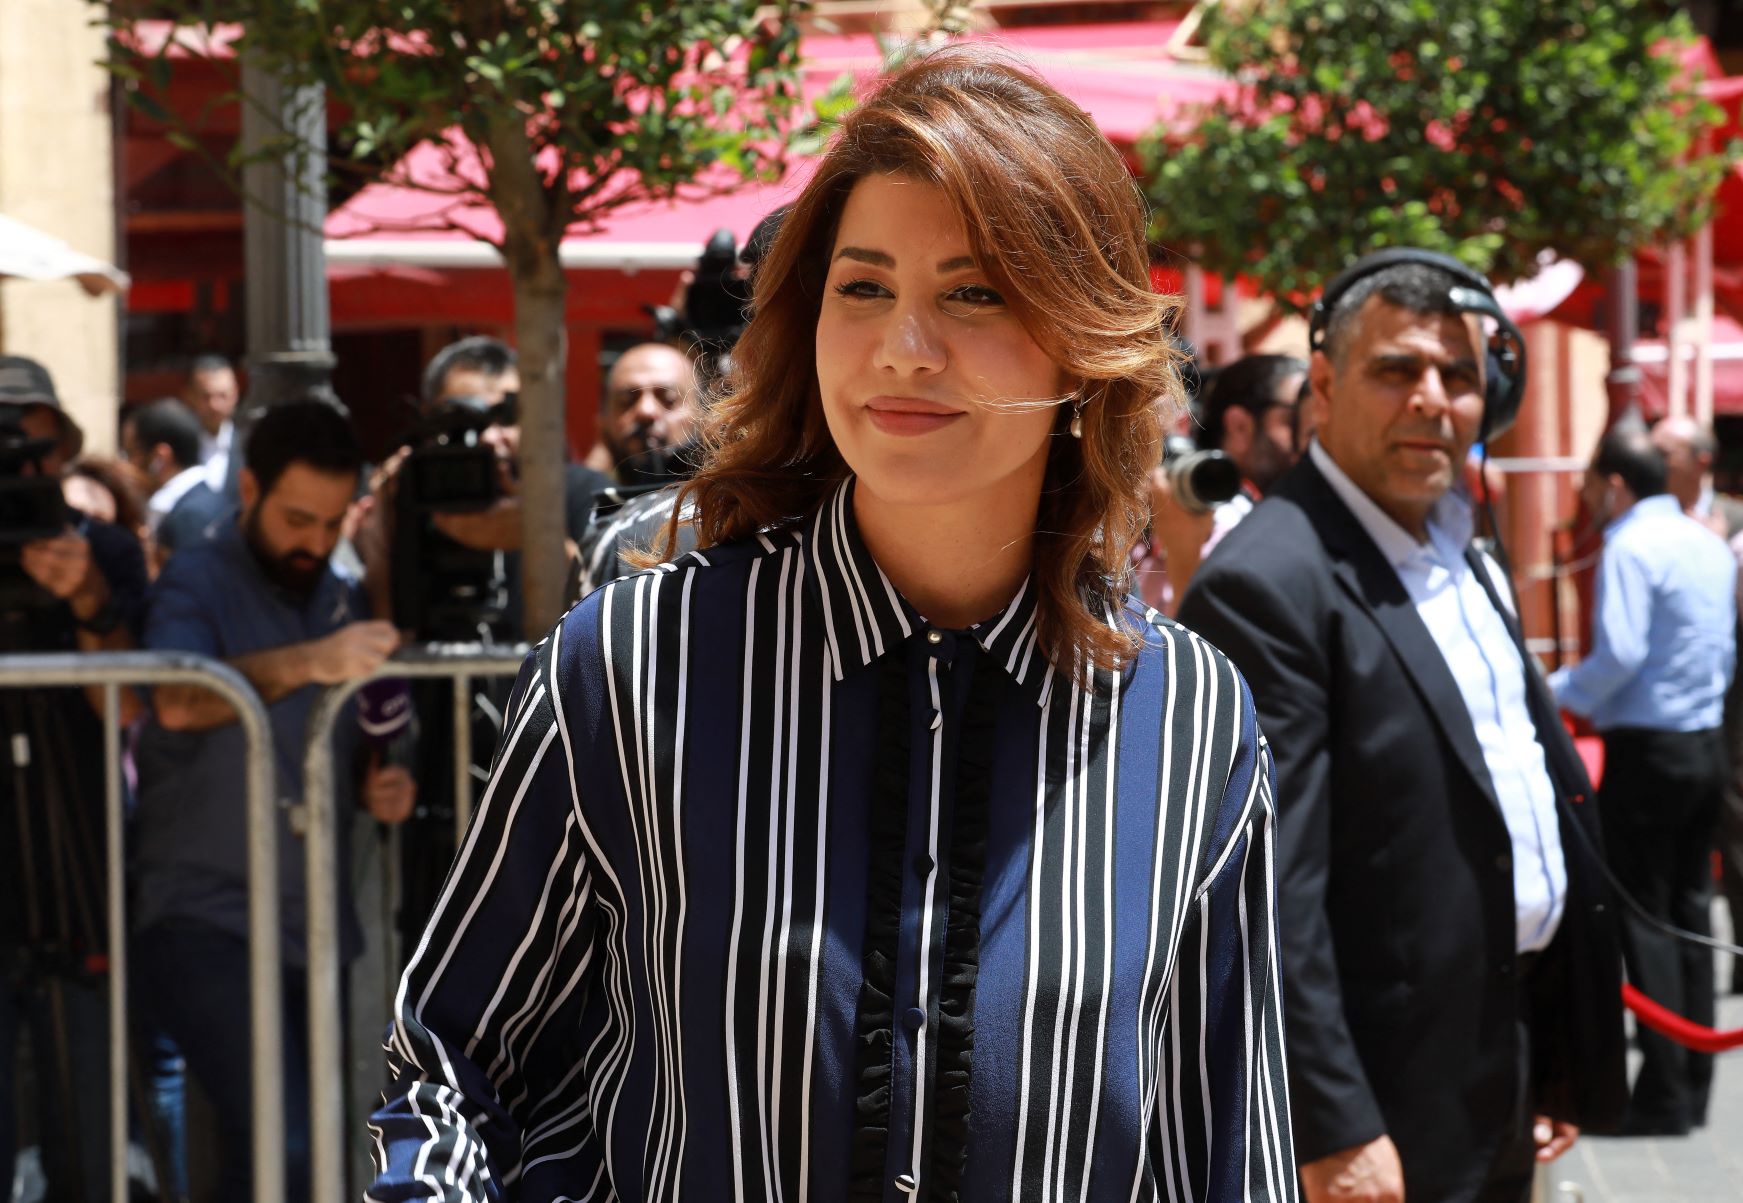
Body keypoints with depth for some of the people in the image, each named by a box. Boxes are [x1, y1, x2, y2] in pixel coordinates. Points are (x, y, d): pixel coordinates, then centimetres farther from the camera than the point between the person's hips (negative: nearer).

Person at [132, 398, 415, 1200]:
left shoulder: (343, 601, 15)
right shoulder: (198, 583, -4)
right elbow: (180, 702, -26)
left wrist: (377, 788, 6)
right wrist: (310, 663, -39)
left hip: (311, 920, 7)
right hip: (203, 916, -7)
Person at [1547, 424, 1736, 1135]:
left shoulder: (1631, 548, -14)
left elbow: (1618, 655, -20)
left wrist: (1552, 693, -7)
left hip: (1647, 753, -8)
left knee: (1644, 921, -3)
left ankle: (1664, 1097, -3)